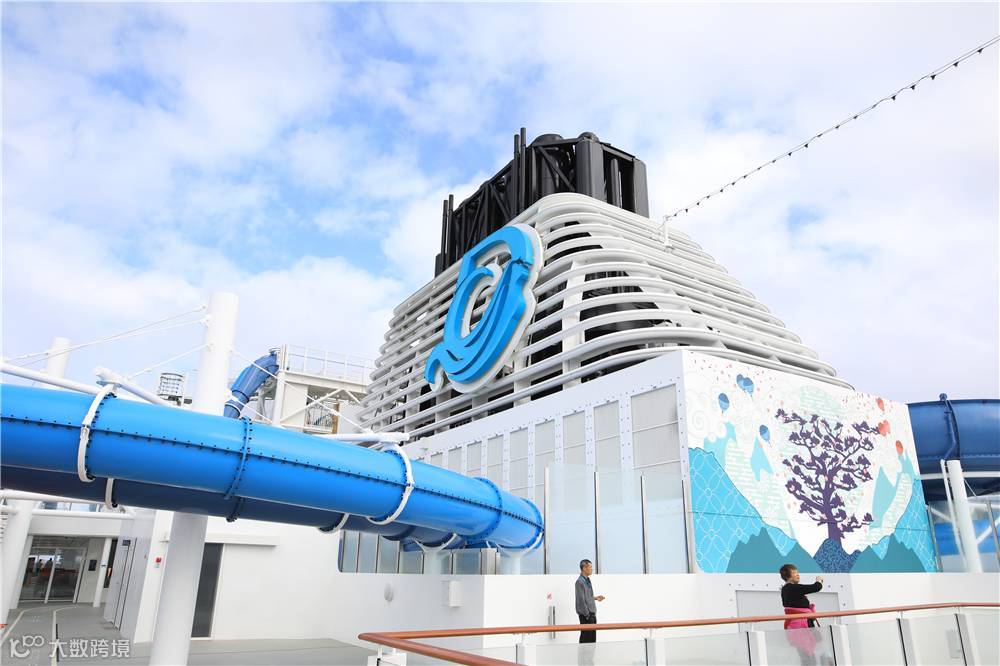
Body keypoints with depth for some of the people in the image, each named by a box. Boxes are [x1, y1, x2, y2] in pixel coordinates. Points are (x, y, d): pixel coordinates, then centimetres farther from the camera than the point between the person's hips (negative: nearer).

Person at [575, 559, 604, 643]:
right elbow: (581, 600, -19)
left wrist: (595, 598, 8)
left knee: (593, 637, 13)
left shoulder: (587, 580, 11)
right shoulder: (580, 582, -17)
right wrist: (587, 615, -17)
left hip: (592, 613, 9)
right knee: (586, 637, -2)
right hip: (585, 615, -9)